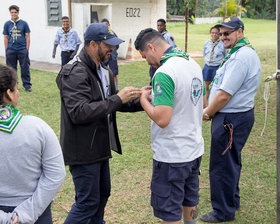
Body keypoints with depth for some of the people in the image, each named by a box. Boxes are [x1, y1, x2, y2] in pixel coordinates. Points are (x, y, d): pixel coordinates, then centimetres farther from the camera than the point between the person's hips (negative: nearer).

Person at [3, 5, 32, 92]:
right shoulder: (7, 24, 7)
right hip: (11, 50, 2)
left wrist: (27, 49, -2)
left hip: (22, 49, -2)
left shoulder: (24, 23, 2)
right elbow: (6, 38, 9)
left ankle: (27, 85, 8)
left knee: (25, 68, 0)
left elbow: (27, 37, 4)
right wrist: (6, 50, 4)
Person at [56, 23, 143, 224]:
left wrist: (140, 101, 2)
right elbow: (79, 113, -29)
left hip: (100, 146, 10)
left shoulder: (103, 71, 12)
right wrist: (117, 99, -27)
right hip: (83, 150, -10)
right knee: (87, 203, -3)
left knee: (102, 194, 20)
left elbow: (111, 104, 19)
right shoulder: (75, 73, -20)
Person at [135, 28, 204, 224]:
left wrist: (144, 100, -9)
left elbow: (162, 119, -27)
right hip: (194, 149, 9)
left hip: (172, 156, -9)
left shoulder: (164, 73, -23)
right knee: (190, 200, 24)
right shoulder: (193, 64, 5)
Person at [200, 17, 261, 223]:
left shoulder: (240, 57, -22)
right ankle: (232, 200, 39)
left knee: (222, 165, 0)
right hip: (242, 114, 11)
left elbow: (224, 95, -24)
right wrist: (211, 111, 10)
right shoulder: (248, 52, 13)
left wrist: (207, 113, -8)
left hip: (231, 119, -11)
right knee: (232, 161, 23)